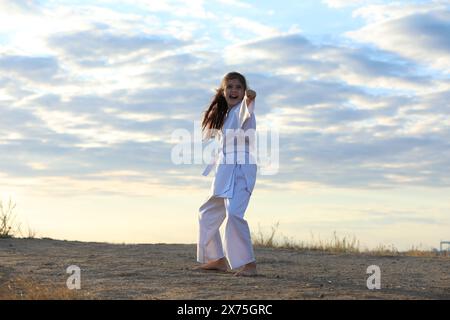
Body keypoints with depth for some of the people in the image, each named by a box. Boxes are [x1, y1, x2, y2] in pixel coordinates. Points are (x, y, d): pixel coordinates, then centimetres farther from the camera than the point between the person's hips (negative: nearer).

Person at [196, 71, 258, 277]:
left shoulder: (242, 110, -8)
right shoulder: (222, 115, 19)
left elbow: (245, 113, -34)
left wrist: (249, 100, -55)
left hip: (241, 170, -9)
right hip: (224, 172, 10)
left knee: (234, 213, -25)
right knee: (208, 214, 19)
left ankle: (248, 264, -22)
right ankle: (218, 260, 30)